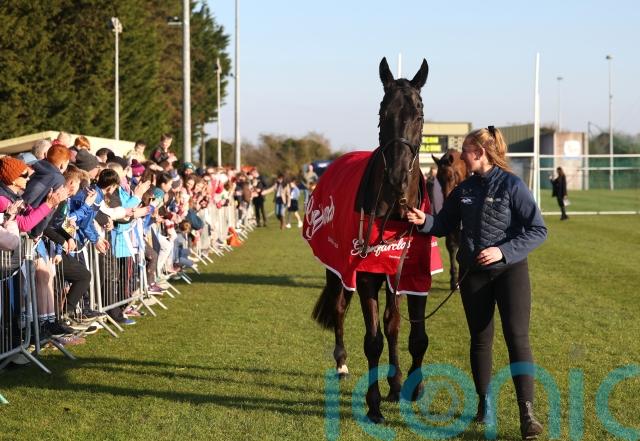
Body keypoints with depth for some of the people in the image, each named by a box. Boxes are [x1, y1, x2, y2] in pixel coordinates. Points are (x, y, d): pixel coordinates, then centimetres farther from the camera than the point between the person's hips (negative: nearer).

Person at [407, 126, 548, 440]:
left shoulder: (512, 185, -12)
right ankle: (485, 403, 26)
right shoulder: (464, 189, 4)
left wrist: (504, 251, -23)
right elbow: (445, 225, 13)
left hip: (510, 270, -5)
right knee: (480, 340, 12)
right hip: (473, 273, 5)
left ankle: (527, 414, -13)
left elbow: (538, 230, -14)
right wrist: (424, 222, -8)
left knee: (517, 338, -11)